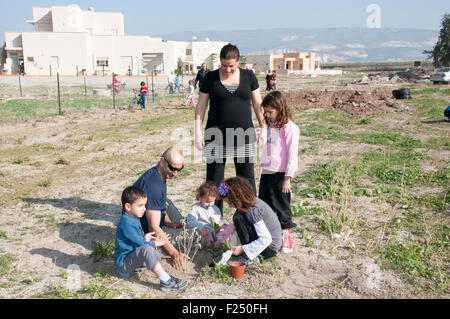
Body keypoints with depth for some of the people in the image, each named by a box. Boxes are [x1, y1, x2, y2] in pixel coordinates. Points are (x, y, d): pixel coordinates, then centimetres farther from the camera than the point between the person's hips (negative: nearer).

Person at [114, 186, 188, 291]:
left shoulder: (134, 219, 10)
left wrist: (144, 238, 6)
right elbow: (139, 244, -22)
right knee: (146, 249, -34)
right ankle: (166, 281, -34)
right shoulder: (126, 223, -22)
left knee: (156, 254, 21)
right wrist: (156, 243, -9)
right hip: (123, 261, -11)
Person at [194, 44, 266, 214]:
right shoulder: (210, 78, 1)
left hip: (244, 136, 1)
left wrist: (263, 129, 5)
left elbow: (258, 104, 10)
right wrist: (198, 133, -2)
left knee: (247, 179, 4)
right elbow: (201, 106, 4)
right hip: (216, 137, -1)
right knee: (213, 180, 2)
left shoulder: (249, 76, 5)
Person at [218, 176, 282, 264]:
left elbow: (266, 239, -28)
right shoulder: (252, 201, 1)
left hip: (270, 249, -10)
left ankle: (248, 258, -18)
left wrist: (243, 249, -26)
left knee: (238, 217, -23)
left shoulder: (252, 209, -26)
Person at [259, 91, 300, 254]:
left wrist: (287, 178, -16)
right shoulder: (271, 126, 13)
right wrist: (264, 169, 18)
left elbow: (292, 154, -14)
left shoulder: (289, 128, -12)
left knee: (282, 206, 2)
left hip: (280, 174, -8)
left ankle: (286, 234, 17)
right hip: (266, 172, 8)